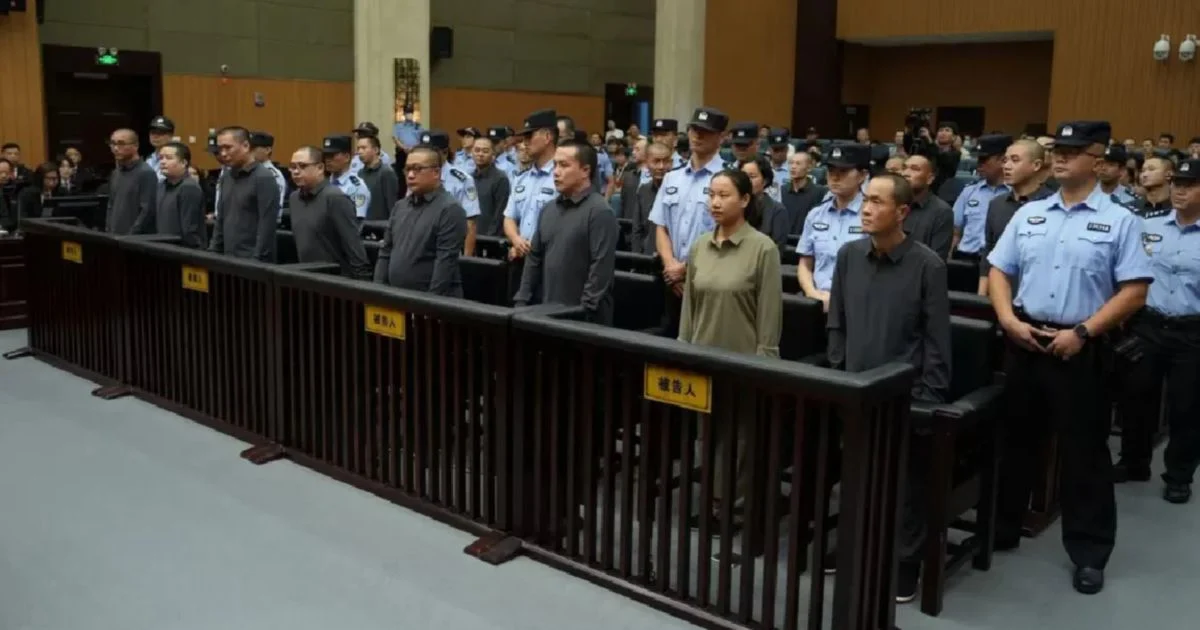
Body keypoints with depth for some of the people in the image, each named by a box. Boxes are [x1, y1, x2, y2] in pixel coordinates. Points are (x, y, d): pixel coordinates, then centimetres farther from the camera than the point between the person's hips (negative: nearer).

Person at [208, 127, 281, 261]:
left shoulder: (264, 178, -11)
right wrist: (213, 252, 12)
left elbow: (267, 226, -16)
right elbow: (220, 220, 19)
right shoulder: (226, 177, 13)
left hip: (253, 261, -7)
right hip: (228, 259, 7)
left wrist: (257, 260, -19)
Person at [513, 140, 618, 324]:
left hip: (584, 317, -7)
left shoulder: (600, 212, -11)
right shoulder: (548, 209, 12)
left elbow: (601, 268, -17)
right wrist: (521, 301, 8)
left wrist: (584, 311, -20)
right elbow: (534, 258, 15)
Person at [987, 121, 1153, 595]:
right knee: (1015, 440, 14)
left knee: (1084, 451, 6)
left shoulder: (1119, 221, -4)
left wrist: (1082, 332, -15)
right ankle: (1001, 529, 29)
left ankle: (1089, 552, 19)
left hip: (1081, 349, -4)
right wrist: (1009, 320, -6)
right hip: (1024, 341, 4)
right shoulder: (1028, 214, 7)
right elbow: (999, 271, 9)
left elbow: (1134, 291, -9)